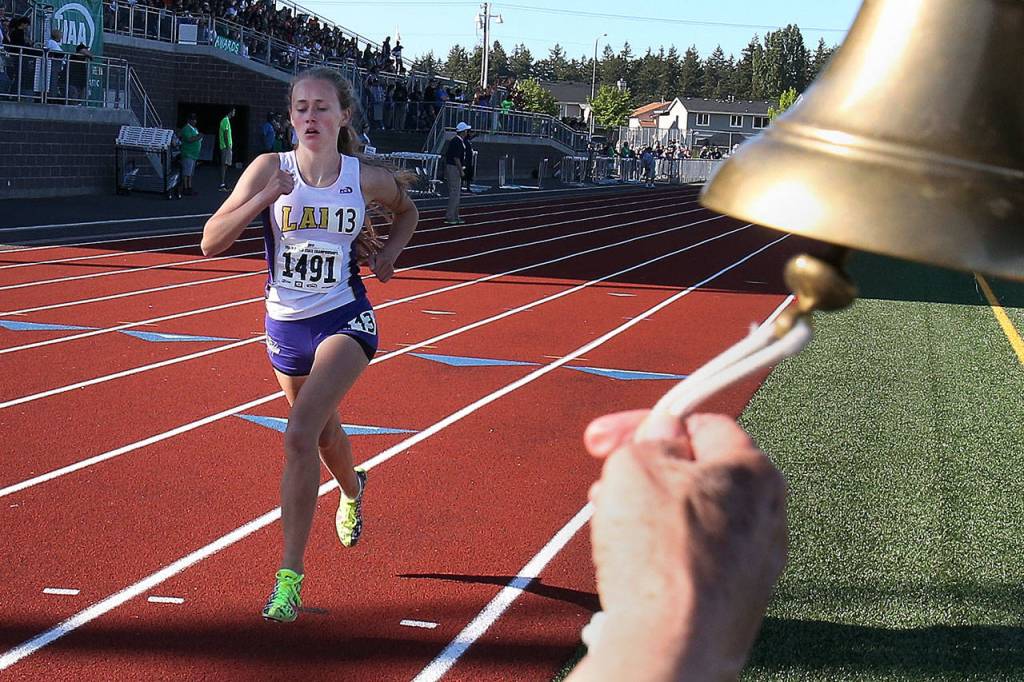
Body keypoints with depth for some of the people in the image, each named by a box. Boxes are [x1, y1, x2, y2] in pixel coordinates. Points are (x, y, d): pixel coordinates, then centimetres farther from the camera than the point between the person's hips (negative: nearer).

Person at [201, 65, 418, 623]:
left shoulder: (368, 178, -6)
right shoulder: (270, 169, -8)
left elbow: (407, 209, 19)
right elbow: (211, 242, -15)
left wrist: (389, 253, 1)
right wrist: (264, 197, -28)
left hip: (345, 321, -3)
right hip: (285, 325, 3)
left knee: (300, 436, -23)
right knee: (325, 433, 24)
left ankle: (290, 574, -16)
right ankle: (352, 491, 62)